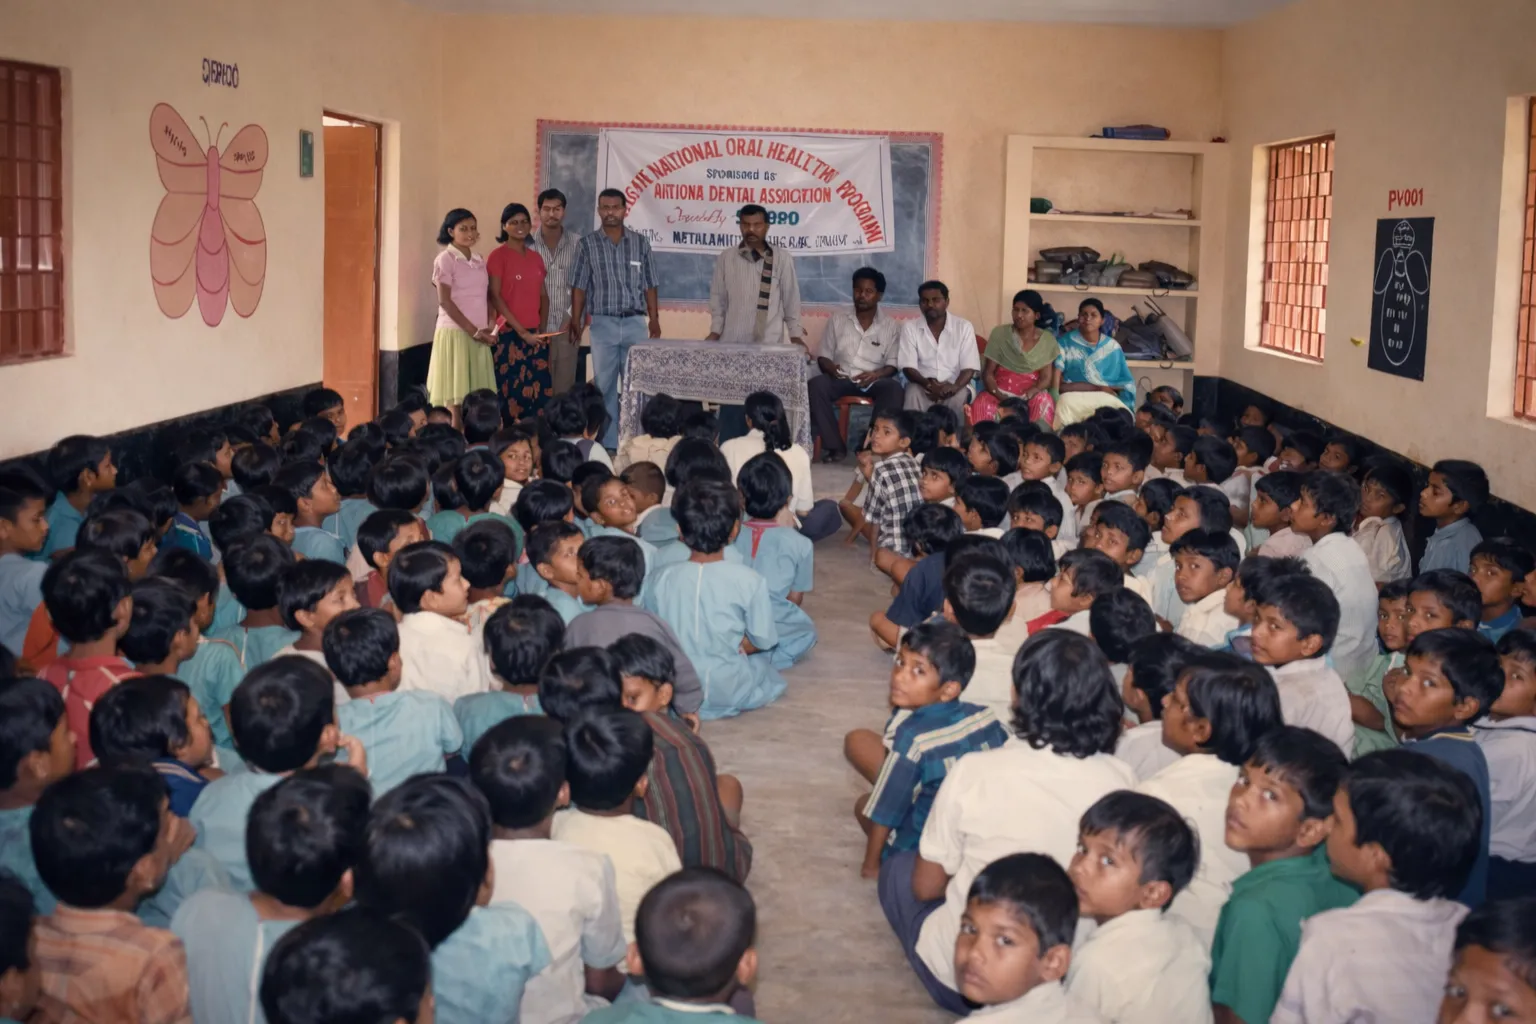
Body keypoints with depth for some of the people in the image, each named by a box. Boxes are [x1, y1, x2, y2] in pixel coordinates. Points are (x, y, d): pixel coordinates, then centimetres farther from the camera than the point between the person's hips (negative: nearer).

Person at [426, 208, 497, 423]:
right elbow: (445, 301, -10)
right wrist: (472, 330, -13)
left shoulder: (480, 260, 14)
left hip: (479, 335, 6)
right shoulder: (445, 260, -4)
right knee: (455, 394, -6)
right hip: (455, 333, -6)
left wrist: (488, 327, -1)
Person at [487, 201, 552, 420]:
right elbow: (495, 297, -9)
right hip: (509, 334, -5)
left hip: (535, 335, 5)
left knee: (540, 393, 1)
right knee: (511, 394, -6)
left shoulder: (536, 257, 14)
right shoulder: (498, 256, -4)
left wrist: (542, 328, 0)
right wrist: (521, 331, -13)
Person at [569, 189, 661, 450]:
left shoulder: (641, 243, 7)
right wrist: (576, 321, -3)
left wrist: (654, 318, 3)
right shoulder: (587, 244, 2)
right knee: (604, 385, 3)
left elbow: (649, 285, 9)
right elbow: (579, 287, 2)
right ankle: (608, 443, 10)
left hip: (635, 323, 1)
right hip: (603, 324, -1)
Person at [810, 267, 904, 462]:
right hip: (841, 379, 1)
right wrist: (830, 367, -11)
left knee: (893, 388, -35)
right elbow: (823, 357, 13)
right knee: (815, 384, -31)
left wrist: (875, 374, -18)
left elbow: (893, 365, 3)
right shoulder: (837, 320, 14)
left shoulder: (892, 326, 9)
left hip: (874, 381, -1)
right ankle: (835, 446, -26)